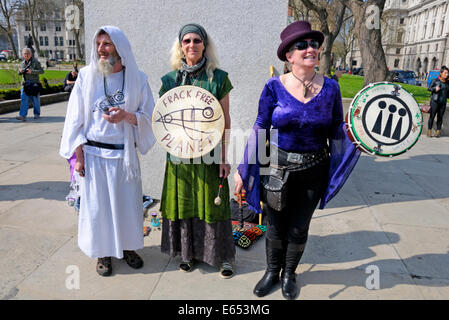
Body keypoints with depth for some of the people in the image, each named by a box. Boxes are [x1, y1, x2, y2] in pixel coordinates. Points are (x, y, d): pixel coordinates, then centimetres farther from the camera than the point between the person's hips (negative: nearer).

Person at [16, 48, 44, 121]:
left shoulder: (35, 62, -4)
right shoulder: (23, 63, 13)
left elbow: (41, 71, -11)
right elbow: (20, 73, 22)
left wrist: (32, 71, -22)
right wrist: (20, 71, -2)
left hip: (34, 83, -4)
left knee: (35, 99, 6)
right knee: (24, 99, -6)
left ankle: (37, 114, 22)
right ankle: (23, 116, -11)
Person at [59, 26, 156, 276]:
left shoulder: (137, 78, -1)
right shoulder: (87, 76, 0)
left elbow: (149, 115, 0)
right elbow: (76, 119, 1)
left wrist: (127, 116, -20)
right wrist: (79, 155, -3)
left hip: (125, 153, 1)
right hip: (94, 153, 0)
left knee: (129, 202, 9)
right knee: (97, 203, 7)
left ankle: (128, 247, 30)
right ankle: (104, 252, 26)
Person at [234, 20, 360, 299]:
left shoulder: (330, 88, -4)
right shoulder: (275, 87, -9)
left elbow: (337, 132, 2)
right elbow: (260, 130, -5)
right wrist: (244, 170, -3)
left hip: (314, 171, 1)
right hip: (278, 169, -1)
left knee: (299, 228, 16)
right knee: (275, 227, 14)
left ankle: (289, 274, 42)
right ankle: (272, 271, 42)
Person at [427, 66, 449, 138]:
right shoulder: (435, 80, -1)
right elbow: (429, 88, 3)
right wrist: (435, 88, -15)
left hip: (443, 102, 3)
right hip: (435, 101, -3)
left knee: (440, 117, 5)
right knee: (432, 116, -3)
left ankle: (438, 132, 11)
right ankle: (429, 131, 5)